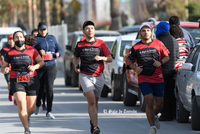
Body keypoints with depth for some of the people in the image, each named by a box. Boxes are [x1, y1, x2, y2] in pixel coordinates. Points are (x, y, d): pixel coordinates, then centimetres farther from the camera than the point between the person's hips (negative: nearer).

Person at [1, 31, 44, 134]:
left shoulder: (31, 50, 3)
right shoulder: (10, 53, 2)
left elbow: (41, 62, 12)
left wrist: (35, 67, -9)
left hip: (31, 80, 1)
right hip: (16, 81, -1)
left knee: (31, 108, 4)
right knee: (21, 105, -19)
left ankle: (26, 117, 42)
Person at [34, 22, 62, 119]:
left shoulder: (52, 38, 12)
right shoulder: (35, 39, 1)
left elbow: (58, 49, 17)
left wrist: (58, 53, -5)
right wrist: (39, 52, -23)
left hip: (51, 66, 1)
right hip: (39, 67, -1)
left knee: (49, 88, -11)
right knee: (39, 88, 9)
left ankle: (49, 112, -9)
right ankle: (38, 105, 42)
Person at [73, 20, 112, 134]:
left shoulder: (101, 43, 1)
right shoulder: (80, 44, 4)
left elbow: (110, 58, 0)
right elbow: (75, 57, 20)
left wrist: (101, 58, -20)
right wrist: (76, 66, 0)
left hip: (98, 76, 2)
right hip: (85, 76, -2)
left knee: (95, 102, 14)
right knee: (91, 101, -16)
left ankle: (92, 121, 38)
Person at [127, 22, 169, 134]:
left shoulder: (158, 44, 3)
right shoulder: (136, 47, 3)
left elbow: (167, 57, 12)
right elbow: (130, 62, 14)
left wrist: (160, 63, -8)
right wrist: (135, 68, -7)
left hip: (158, 79, 1)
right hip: (144, 79, -1)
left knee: (159, 104, 7)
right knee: (149, 102, -14)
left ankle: (155, 116, 42)